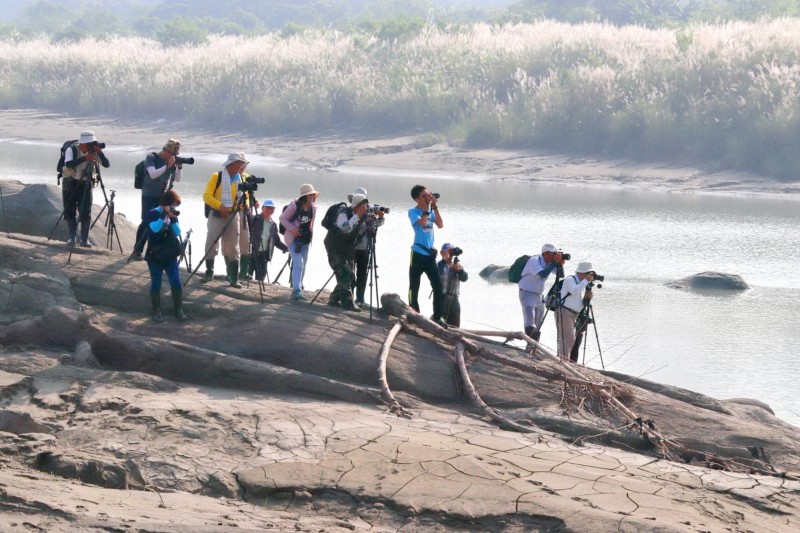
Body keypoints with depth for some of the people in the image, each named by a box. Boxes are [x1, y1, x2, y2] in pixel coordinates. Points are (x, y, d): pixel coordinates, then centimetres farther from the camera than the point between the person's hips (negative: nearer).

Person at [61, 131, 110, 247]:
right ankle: (72, 236, 13)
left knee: (86, 213, -7)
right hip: (70, 183, -1)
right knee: (69, 211, 0)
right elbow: (68, 164, -34)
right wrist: (85, 158, -42)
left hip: (85, 184, 1)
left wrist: (99, 152, -29)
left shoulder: (94, 151, -7)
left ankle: (84, 239, -3)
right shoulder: (72, 149, -16)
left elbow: (106, 164, -15)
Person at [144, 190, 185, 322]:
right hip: (155, 255, -4)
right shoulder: (153, 213, -7)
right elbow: (154, 228, -26)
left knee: (176, 283, -2)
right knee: (156, 284, 2)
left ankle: (178, 310, 9)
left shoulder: (173, 214, 7)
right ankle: (156, 311, 12)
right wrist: (164, 215, -28)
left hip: (170, 255, 4)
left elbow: (178, 232, -3)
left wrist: (173, 219, -16)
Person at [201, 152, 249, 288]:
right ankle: (209, 273, 16)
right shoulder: (217, 177, -3)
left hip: (232, 216, 3)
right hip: (216, 215, -3)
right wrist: (220, 206, -22)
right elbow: (207, 196, -9)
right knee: (211, 246, -2)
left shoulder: (241, 179, 9)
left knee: (233, 249, 0)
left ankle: (234, 279, -1)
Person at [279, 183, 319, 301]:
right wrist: (292, 228, -18)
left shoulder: (313, 208, 3)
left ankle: (297, 289, 28)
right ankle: (297, 291, -25)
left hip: (305, 239, 7)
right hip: (294, 238, -7)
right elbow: (282, 218, -8)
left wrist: (310, 235, 10)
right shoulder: (294, 206, -15)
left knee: (302, 265, 13)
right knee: (298, 263, -18)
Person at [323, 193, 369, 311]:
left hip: (348, 249, 8)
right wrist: (358, 216, -39)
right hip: (335, 248, -8)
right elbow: (345, 228, -36)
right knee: (344, 273, -18)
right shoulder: (344, 213, -19)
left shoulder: (362, 215, 2)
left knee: (348, 276, 5)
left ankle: (334, 300, 17)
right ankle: (347, 302, -20)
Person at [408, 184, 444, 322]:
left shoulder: (430, 211, 9)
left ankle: (437, 316, 6)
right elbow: (422, 223, -24)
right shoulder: (413, 211, -7)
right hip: (418, 253, -5)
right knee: (414, 286, 2)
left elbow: (440, 225, -2)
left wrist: (435, 207, -7)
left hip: (430, 254, 5)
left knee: (438, 285, 0)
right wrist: (428, 206, -19)